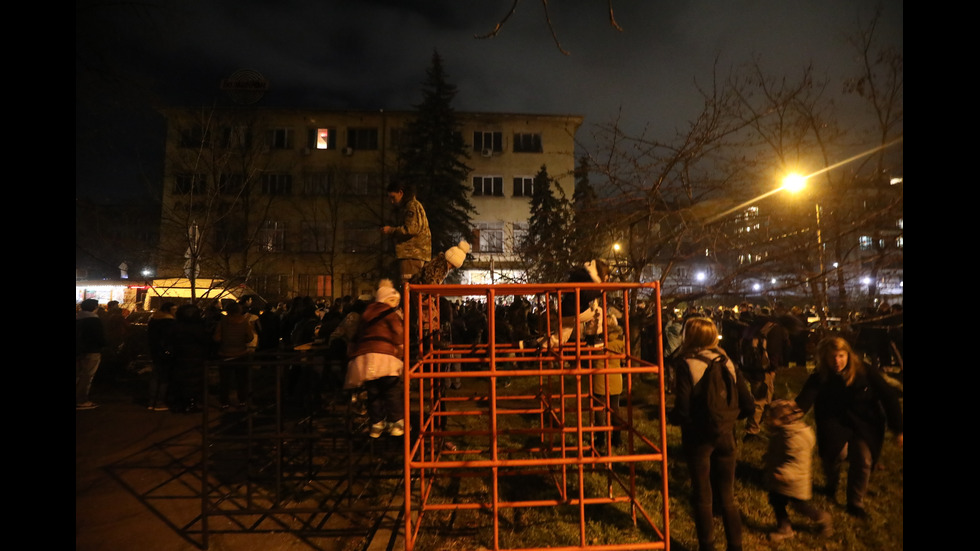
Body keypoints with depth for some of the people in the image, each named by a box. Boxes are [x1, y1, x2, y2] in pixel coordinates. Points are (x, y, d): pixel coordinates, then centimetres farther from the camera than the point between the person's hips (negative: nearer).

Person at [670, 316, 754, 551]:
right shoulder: (728, 362, -3)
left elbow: (681, 412, -21)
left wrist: (670, 416, 0)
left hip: (698, 437, -4)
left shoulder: (687, 366, -17)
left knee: (702, 498, 14)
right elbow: (748, 406, -2)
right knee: (727, 498, 20)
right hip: (725, 435, 4)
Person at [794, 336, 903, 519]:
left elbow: (889, 397, -7)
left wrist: (898, 429, -7)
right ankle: (831, 485, 13)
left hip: (865, 423, 1)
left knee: (863, 459, -11)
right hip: (835, 422, -1)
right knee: (839, 451, -21)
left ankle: (856, 504, 13)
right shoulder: (820, 378, -18)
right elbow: (804, 400, -32)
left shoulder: (865, 372, -15)